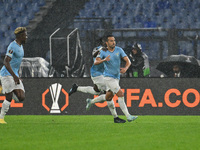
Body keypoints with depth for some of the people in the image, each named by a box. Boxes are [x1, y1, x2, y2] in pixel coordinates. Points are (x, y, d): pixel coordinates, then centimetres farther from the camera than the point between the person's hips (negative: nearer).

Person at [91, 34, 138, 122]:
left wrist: (125, 68, -25)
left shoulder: (119, 50, 1)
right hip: (108, 77, -5)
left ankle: (91, 102, 38)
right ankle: (128, 116, -16)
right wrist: (104, 60, -36)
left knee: (108, 98, 14)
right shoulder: (103, 52, -6)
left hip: (116, 77, 5)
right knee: (120, 94, -17)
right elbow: (96, 62, -17)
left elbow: (128, 61, -3)